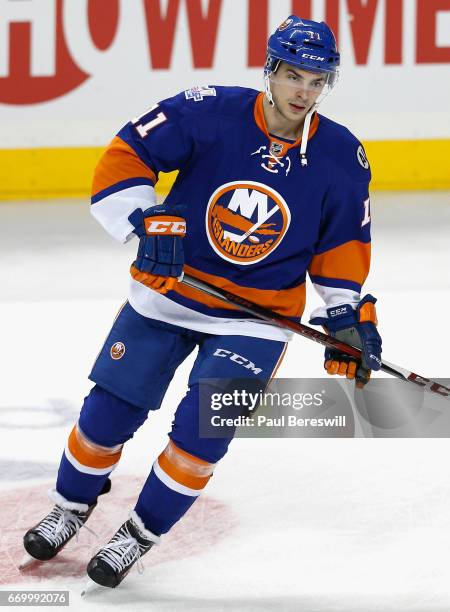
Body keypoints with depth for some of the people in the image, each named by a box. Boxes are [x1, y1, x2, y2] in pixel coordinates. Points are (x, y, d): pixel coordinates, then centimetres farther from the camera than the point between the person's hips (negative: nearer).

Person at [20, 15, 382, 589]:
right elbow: (123, 157, -14)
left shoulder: (342, 158, -11)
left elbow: (342, 244, 3)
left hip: (258, 314, 0)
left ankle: (140, 533, 9)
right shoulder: (209, 114, -18)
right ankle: (71, 505, 32)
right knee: (111, 408, 4)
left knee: (202, 428, -13)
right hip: (168, 293, 0)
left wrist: (347, 314, -2)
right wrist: (147, 220, -25)